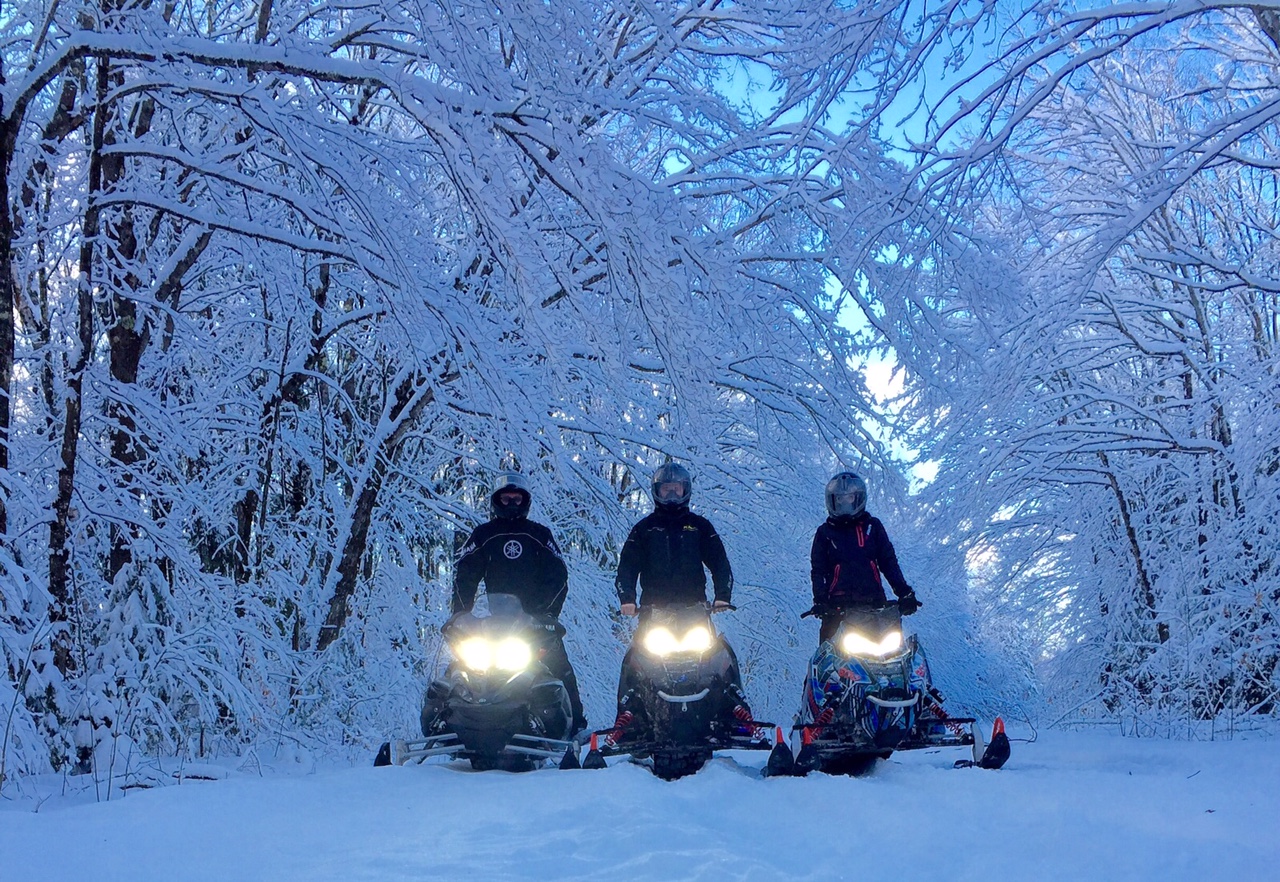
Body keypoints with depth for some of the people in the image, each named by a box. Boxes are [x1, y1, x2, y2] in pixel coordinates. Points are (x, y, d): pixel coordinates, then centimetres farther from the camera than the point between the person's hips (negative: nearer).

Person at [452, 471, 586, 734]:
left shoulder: (539, 534, 10)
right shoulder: (483, 535, 10)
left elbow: (559, 575, 6)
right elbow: (464, 575, 7)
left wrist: (549, 612, -7)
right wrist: (460, 614, -5)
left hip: (538, 616, 0)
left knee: (559, 666, -8)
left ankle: (575, 721, -3)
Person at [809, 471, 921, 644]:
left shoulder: (872, 526, 16)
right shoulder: (824, 532, 15)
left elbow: (889, 562, 14)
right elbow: (818, 570, 10)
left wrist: (904, 592, 2)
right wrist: (820, 600, -6)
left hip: (873, 601, 1)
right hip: (838, 603, -1)